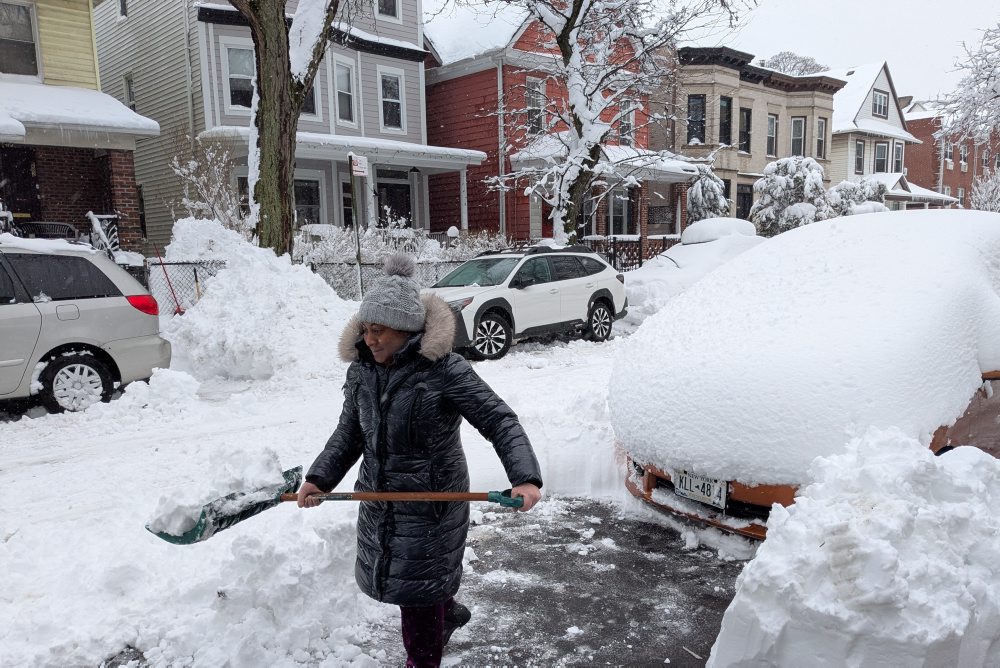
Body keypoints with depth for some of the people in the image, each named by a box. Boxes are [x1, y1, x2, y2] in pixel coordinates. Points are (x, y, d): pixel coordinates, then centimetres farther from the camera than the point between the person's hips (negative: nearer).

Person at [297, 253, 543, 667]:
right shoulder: (360, 370, -1)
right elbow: (349, 434, 8)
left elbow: (500, 421, -21)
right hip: (379, 500, 7)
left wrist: (525, 477, -33)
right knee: (392, 577, 24)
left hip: (432, 501, -7)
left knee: (420, 589, 6)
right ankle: (447, 614, 54)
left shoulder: (444, 369, -21)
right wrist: (320, 478, -4)